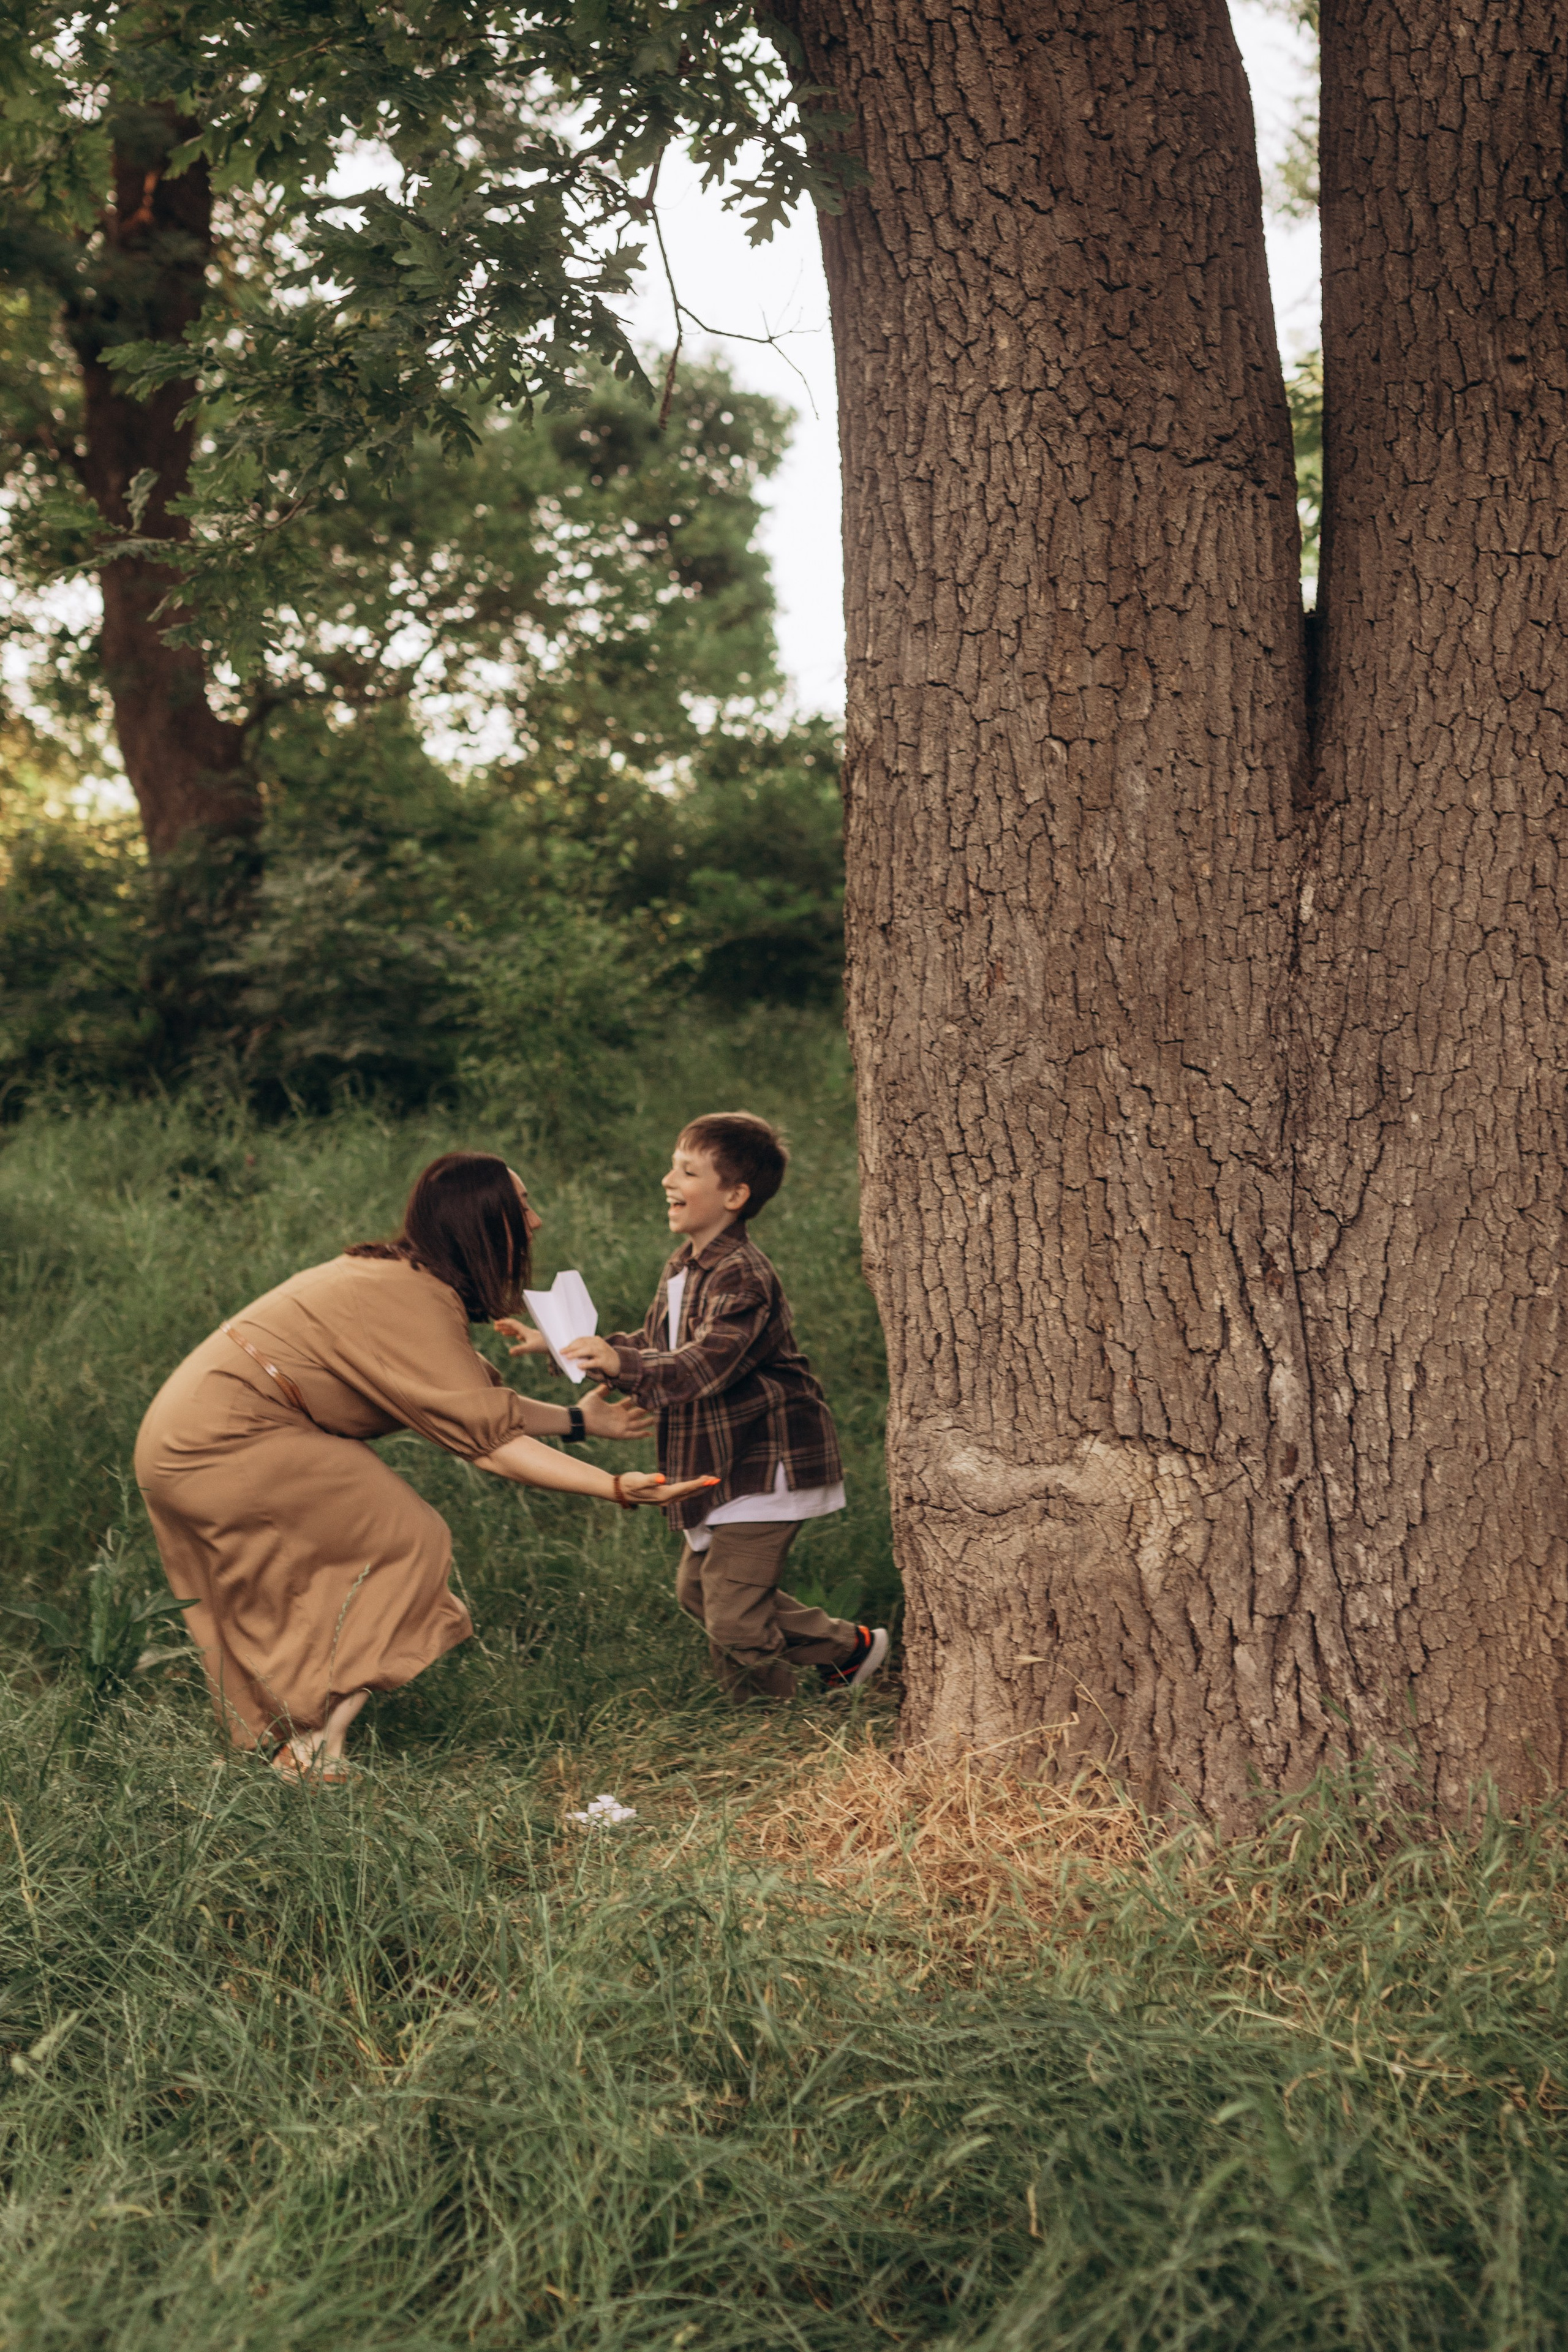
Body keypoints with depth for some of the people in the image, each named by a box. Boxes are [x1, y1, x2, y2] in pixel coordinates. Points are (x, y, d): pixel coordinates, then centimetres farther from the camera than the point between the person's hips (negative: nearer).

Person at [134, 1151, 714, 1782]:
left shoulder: (400, 1276, 11)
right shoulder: (413, 1302, -20)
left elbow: (477, 1397, 15)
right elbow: (487, 1437, -23)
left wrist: (576, 1419, 20)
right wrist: (615, 1488, -26)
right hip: (225, 1448, -10)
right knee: (411, 1543, -7)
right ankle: (316, 1750, -8)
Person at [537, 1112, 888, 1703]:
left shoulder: (742, 1278, -22)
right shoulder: (683, 1268, 10)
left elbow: (702, 1365, -34)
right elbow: (654, 1343, 20)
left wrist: (621, 1364, -46)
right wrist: (592, 1351, 6)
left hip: (762, 1468, -11)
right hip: (722, 1466, 11)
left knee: (733, 1615, -9)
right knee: (698, 1590, 19)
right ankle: (847, 1647, 29)